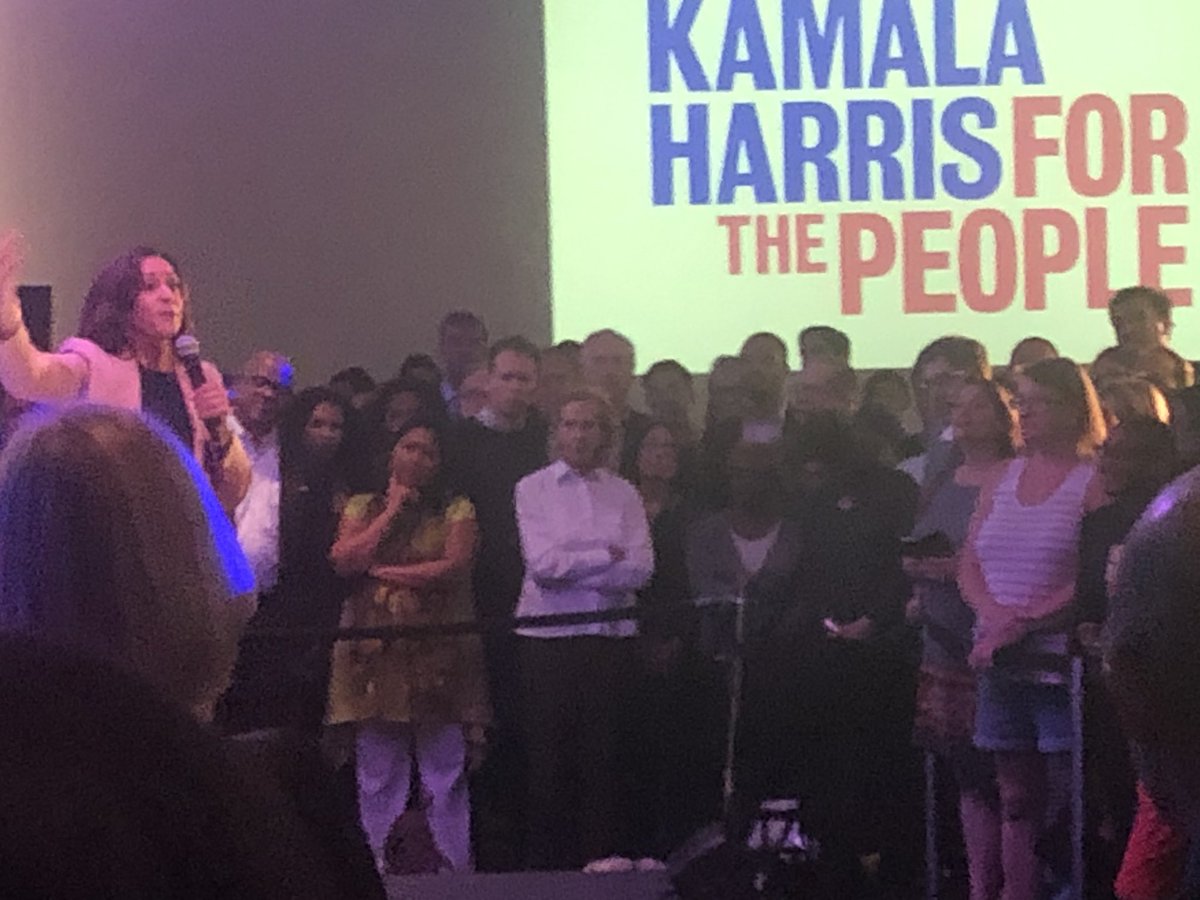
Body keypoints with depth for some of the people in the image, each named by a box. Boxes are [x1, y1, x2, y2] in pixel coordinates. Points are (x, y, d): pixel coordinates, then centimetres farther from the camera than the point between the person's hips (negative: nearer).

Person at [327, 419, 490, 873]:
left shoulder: (456, 510, 7)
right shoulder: (362, 507, 14)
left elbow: (455, 565, -8)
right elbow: (343, 560, -2)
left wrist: (386, 572, -4)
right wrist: (392, 511, -2)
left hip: (436, 653, -2)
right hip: (374, 654, 2)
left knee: (445, 775, -4)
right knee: (377, 776, 4)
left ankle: (454, 868, -2)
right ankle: (381, 870, 8)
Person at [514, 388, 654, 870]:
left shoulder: (623, 493, 9)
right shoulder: (533, 488, 3)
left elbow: (640, 568, -4)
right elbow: (542, 564, -9)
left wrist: (572, 569, -9)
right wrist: (606, 557, -6)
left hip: (610, 634, 2)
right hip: (549, 636, -2)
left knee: (600, 756, 2)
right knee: (549, 757, -1)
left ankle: (600, 861, 6)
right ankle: (548, 864, 4)